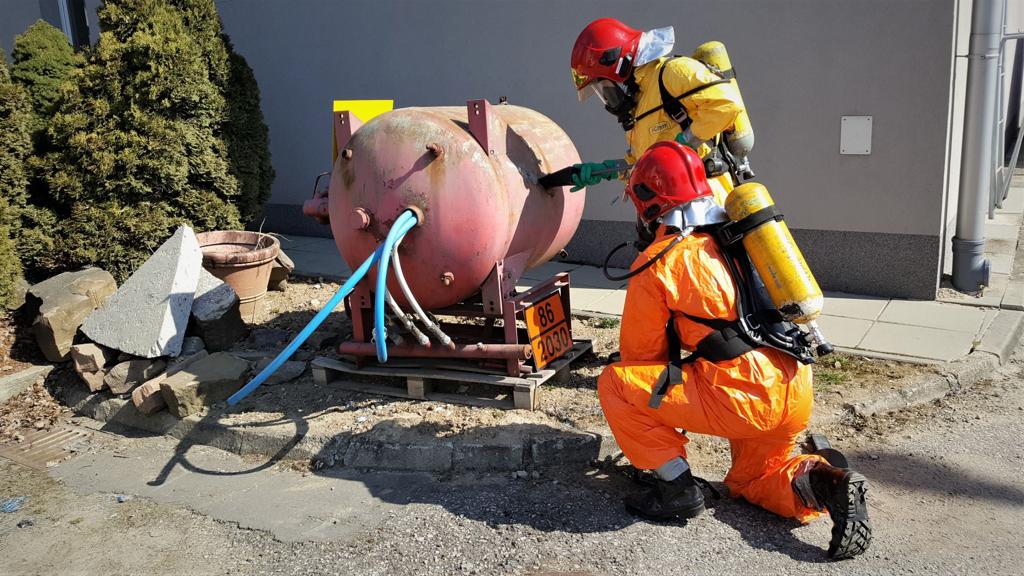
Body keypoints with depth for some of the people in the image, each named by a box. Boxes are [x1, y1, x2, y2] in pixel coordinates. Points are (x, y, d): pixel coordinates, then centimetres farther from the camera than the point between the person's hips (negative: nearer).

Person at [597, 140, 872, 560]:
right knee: (750, 480, 30)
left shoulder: (658, 263, -3)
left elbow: (639, 354, 5)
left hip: (744, 396, -8)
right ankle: (821, 482, 2)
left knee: (614, 384, 2)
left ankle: (677, 487, 2)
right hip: (796, 395, 8)